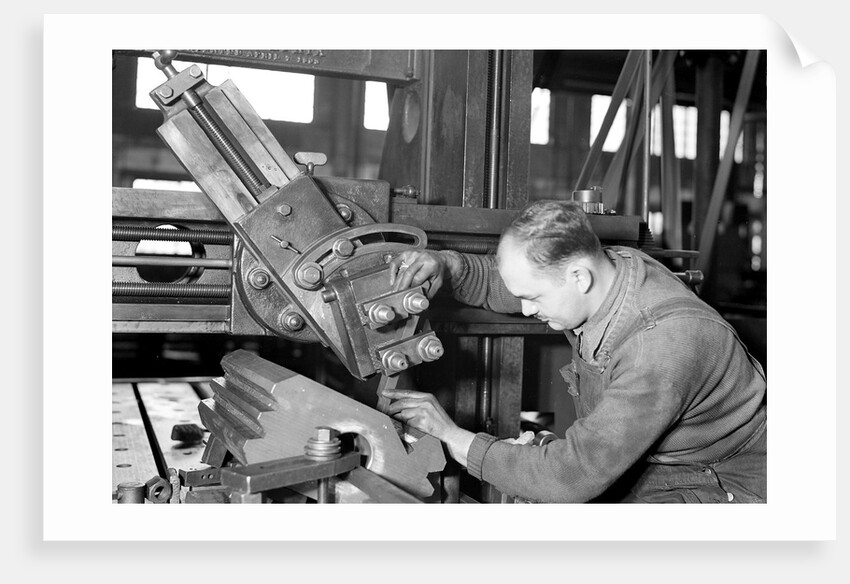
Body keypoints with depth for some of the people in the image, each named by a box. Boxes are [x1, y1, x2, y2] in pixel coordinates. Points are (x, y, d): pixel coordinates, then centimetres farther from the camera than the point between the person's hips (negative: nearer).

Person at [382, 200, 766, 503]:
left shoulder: (665, 343, -36)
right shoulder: (609, 265, -10)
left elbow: (573, 476, -34)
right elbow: (497, 284, 7)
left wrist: (453, 437, -26)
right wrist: (447, 266, -15)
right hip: (646, 463, 8)